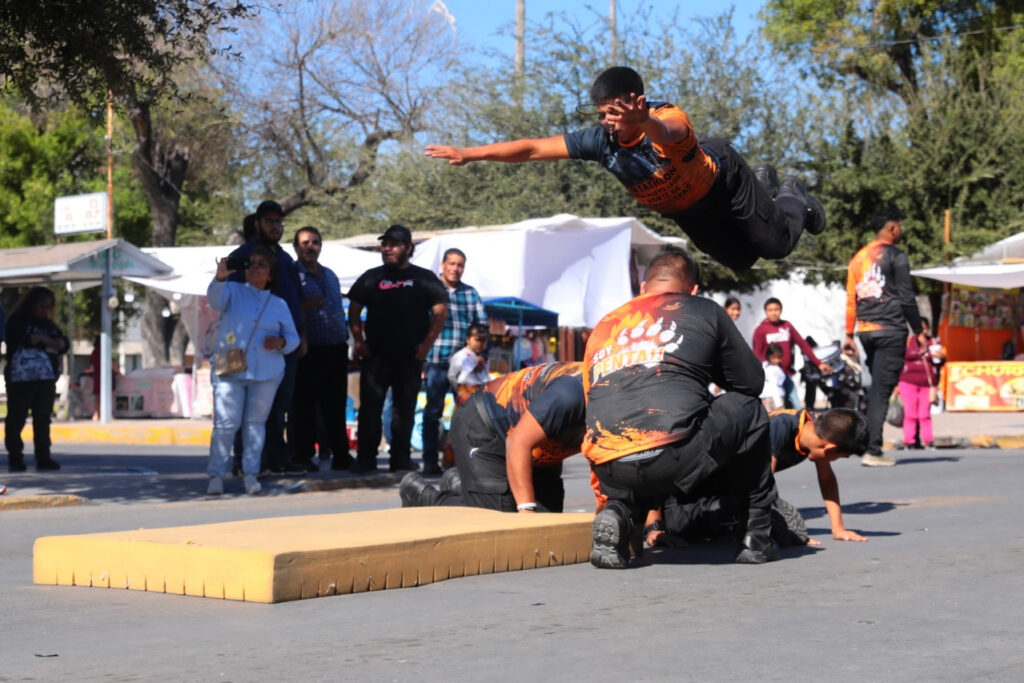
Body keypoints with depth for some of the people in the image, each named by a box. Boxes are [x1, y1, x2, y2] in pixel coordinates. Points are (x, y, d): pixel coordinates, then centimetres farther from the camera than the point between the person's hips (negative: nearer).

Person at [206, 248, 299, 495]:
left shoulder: (279, 304, 15)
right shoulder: (233, 292, 8)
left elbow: (293, 338, 16)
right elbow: (215, 300, -14)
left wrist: (281, 342, -8)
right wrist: (219, 279, -34)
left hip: (267, 373, 3)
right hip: (230, 371, -2)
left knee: (256, 422, 5)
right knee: (226, 423, -8)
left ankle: (250, 474, 11)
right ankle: (216, 474, -2)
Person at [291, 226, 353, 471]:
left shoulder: (330, 275, 20)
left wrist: (345, 338, 20)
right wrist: (305, 306, -21)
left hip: (336, 349, 6)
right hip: (309, 350, -6)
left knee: (336, 405, 9)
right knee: (304, 406, -3)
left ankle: (341, 455, 14)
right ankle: (302, 456, 1)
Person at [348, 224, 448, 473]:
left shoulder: (424, 278, 6)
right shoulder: (372, 277, 10)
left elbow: (440, 311, 3)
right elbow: (354, 310, 11)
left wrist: (426, 343, -6)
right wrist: (358, 341, 0)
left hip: (409, 357, 0)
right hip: (375, 356, 0)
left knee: (405, 410, 5)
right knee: (370, 407, -3)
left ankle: (401, 459, 11)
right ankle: (366, 459, 0)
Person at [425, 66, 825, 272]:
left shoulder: (669, 119, -44)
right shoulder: (602, 140, -30)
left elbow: (666, 134, -70)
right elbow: (534, 149, -29)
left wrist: (644, 122, -94)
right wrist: (469, 154, -34)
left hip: (723, 180, -5)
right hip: (685, 211, 5)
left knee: (778, 243, 1)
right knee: (739, 260, 23)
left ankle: (789, 196, 35)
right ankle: (766, 185, 50)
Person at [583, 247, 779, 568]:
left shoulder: (602, 327, 27)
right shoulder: (705, 311, 15)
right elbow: (752, 382, 22)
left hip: (608, 469, 4)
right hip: (673, 456, -4)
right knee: (749, 410, 22)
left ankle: (618, 513, 6)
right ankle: (756, 536, 23)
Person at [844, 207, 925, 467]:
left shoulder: (858, 258, 13)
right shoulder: (896, 256, -5)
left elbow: (851, 299, 13)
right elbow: (907, 298, -7)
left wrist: (849, 334, 16)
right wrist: (919, 331, -1)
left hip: (866, 331, 6)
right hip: (890, 330, -6)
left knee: (876, 388, 17)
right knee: (882, 390, -8)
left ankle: (869, 443, 14)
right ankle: (872, 451, -12)